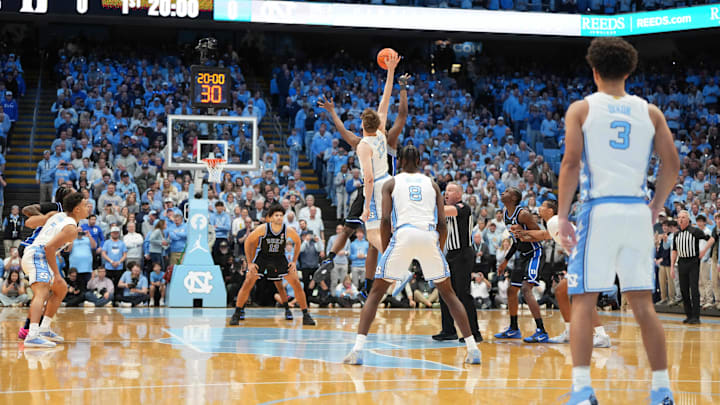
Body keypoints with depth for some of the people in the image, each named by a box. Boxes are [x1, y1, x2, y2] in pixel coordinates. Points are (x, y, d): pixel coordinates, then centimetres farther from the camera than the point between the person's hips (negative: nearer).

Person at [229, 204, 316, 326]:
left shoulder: (288, 231, -18)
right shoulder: (263, 229, -23)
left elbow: (298, 242, 3)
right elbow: (248, 242, -9)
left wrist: (294, 262, -2)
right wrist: (249, 263, -11)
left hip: (279, 258, 2)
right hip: (262, 256, -1)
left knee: (297, 284, -7)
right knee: (248, 283, -15)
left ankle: (306, 315, 3)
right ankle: (237, 313, -4)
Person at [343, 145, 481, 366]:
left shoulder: (390, 184, 17)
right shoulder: (432, 184, 22)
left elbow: (386, 220, 5)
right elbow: (442, 223, 13)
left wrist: (385, 251, 12)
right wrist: (438, 250, 23)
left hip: (403, 235, -2)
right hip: (429, 236, 2)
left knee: (376, 293, 8)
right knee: (448, 294, 17)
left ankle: (357, 349, -5)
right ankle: (473, 349, 11)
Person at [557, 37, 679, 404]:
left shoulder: (581, 109, 2)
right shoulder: (650, 111, 11)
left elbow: (571, 163, -8)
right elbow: (672, 164, 6)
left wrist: (562, 215, -4)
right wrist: (657, 205, 18)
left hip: (599, 210, -3)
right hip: (638, 212, 3)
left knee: (584, 302, 1)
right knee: (643, 304, 10)